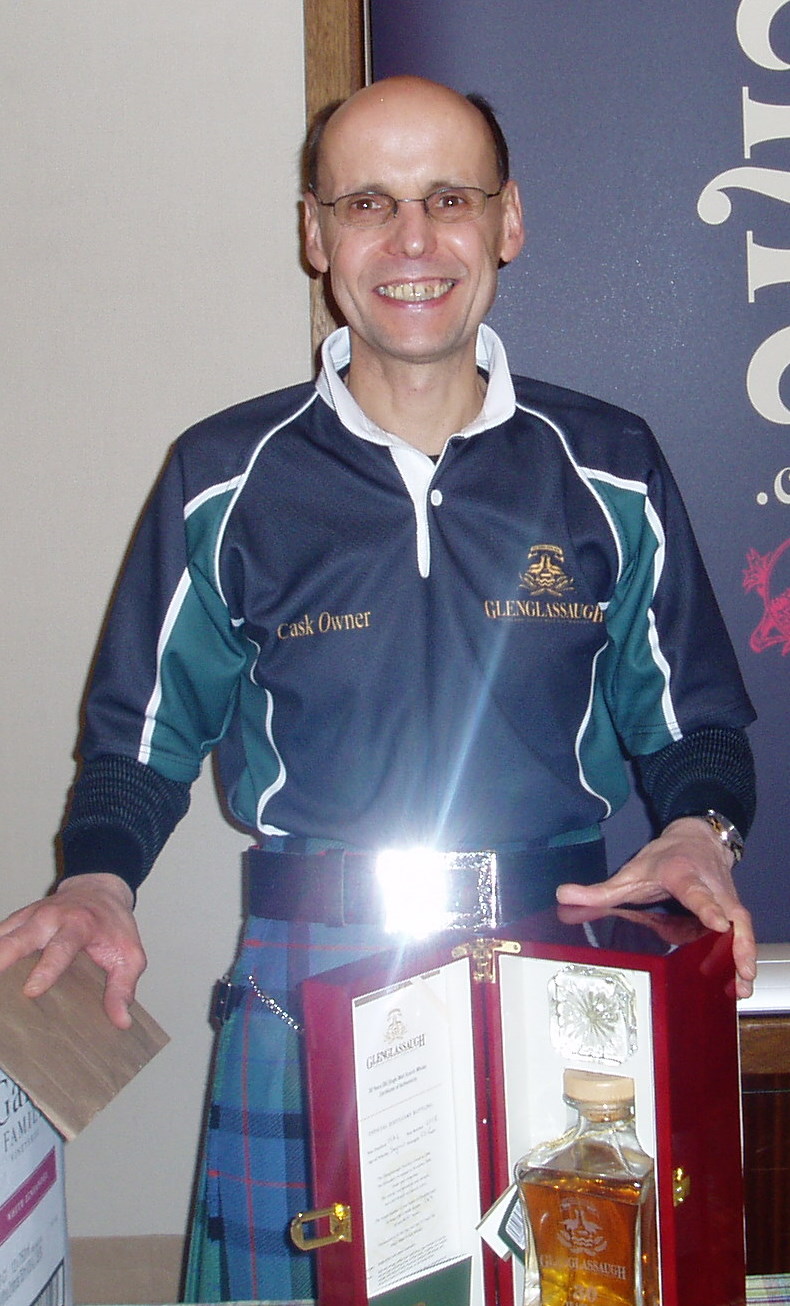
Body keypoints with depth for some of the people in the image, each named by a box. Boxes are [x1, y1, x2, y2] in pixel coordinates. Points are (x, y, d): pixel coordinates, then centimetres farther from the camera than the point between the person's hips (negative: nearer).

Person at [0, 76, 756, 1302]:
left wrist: (700, 830, -11)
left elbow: (692, 721, 10)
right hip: (304, 984, -1)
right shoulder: (224, 479, 1)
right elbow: (142, 738, 7)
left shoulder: (609, 469, 3)